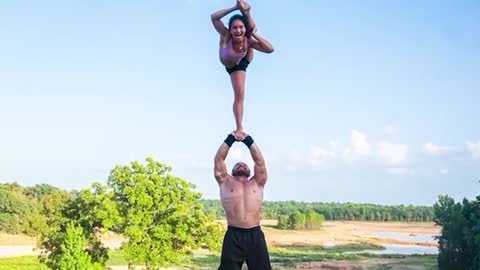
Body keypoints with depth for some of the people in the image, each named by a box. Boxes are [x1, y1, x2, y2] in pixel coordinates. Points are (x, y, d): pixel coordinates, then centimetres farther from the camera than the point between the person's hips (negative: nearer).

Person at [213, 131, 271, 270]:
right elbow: (218, 160, 10)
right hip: (233, 236, -1)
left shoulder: (257, 183, 19)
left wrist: (248, 140, 10)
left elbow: (260, 161, 12)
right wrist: (230, 139, 8)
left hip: (255, 235, 2)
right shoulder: (226, 183, 16)